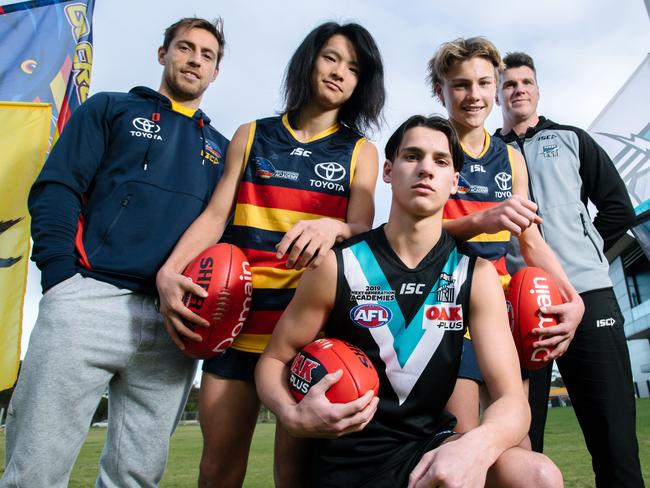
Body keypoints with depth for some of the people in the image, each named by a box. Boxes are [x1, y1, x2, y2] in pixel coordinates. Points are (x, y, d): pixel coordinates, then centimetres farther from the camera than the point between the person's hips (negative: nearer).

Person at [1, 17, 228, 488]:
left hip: (175, 321, 3)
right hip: (91, 300, -2)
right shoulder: (111, 109, 16)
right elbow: (55, 188, 4)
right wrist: (61, 274, -10)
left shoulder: (220, 148, 23)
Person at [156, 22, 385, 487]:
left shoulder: (360, 152, 10)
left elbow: (363, 232, -2)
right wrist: (169, 272, -11)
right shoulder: (251, 136, 13)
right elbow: (215, 215, 6)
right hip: (239, 315, 1)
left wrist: (333, 227, -27)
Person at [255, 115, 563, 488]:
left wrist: (476, 448, -35)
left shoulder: (477, 275, -5)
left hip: (430, 446, 1)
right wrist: (294, 417, -20)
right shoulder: (336, 266, -9)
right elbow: (274, 360, 1)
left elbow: (513, 401, -12)